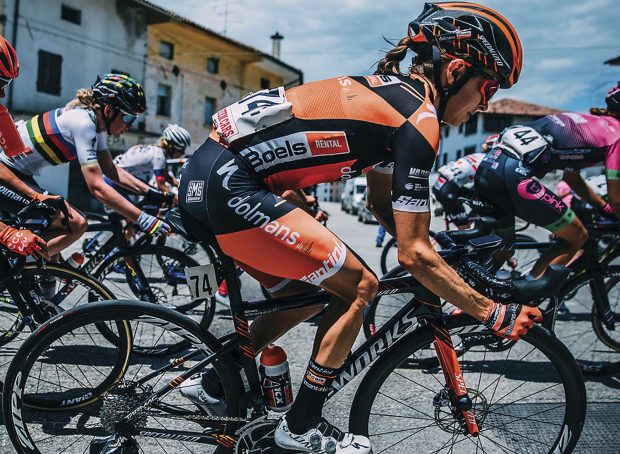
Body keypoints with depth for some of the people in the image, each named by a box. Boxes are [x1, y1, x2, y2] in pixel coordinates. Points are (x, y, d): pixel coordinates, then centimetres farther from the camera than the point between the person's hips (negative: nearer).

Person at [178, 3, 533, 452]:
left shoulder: (389, 89, 18)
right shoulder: (420, 120, -11)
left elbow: (382, 203, 25)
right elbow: (413, 254, -12)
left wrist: (444, 262, 23)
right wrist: (494, 313, -2)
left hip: (203, 176, 10)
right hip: (229, 185, -10)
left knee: (311, 293, 19)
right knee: (361, 286, -1)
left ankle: (213, 383, 30)